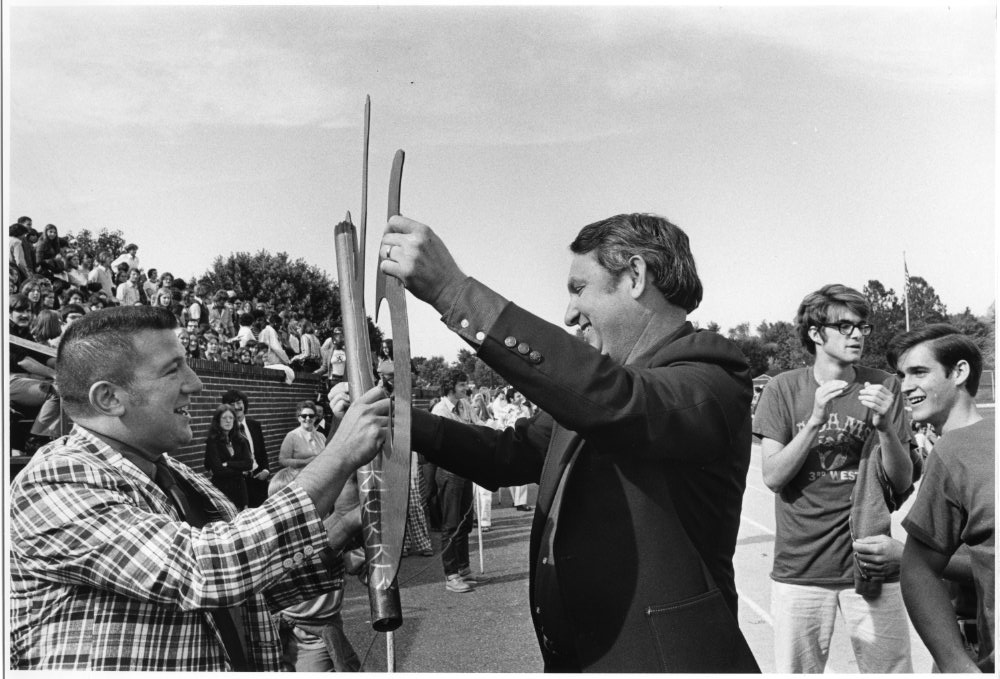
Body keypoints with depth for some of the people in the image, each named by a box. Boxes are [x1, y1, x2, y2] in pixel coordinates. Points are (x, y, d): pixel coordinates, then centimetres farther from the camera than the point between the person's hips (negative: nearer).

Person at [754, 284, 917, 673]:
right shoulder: (784, 389, -1)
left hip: (870, 565, 1)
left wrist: (885, 428, -17)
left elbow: (902, 483, 1)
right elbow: (772, 476, -7)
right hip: (800, 568, -1)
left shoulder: (884, 387, 2)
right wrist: (815, 421, -19)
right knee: (794, 670, 8)